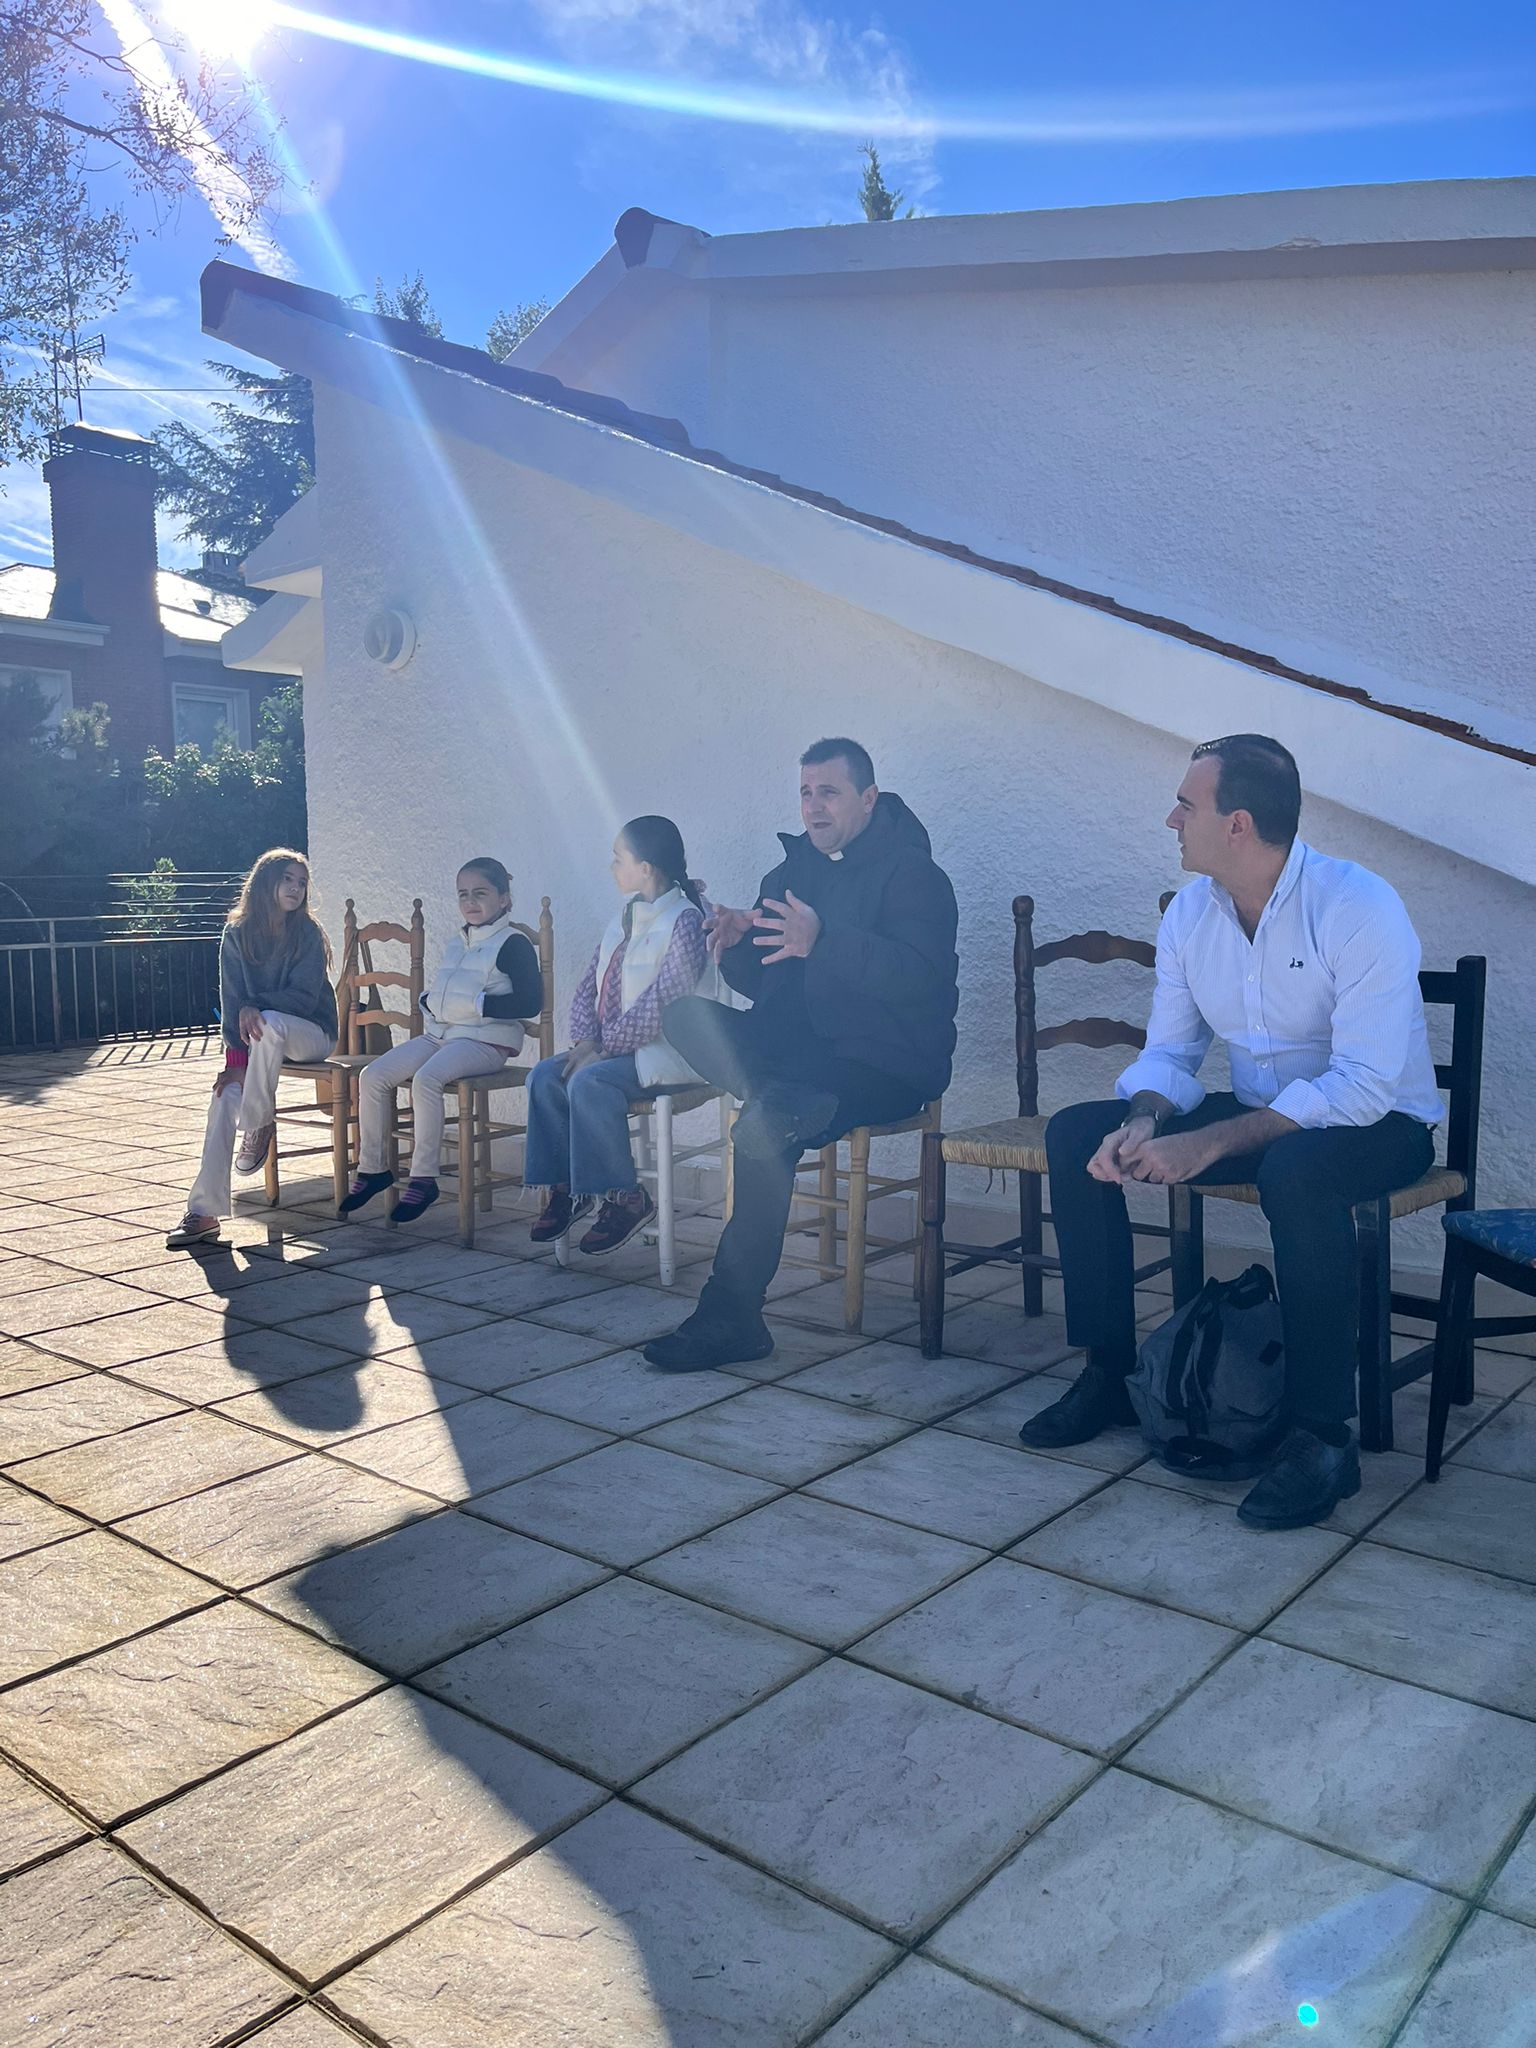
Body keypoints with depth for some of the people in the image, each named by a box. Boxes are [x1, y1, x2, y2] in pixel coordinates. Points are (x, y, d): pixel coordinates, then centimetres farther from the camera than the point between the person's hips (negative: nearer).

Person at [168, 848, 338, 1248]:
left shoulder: (308, 934, -5)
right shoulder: (237, 934, 1)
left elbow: (305, 996, -12)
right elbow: (231, 1001, -4)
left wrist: (256, 1005, -26)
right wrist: (236, 1057, -15)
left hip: (311, 1033, -2)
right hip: (255, 1040, 3)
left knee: (270, 1023, -37)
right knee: (225, 1096, -23)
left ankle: (259, 1124, -19)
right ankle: (203, 1213, -25)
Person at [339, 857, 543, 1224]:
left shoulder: (512, 943, -3)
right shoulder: (456, 944, 21)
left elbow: (529, 1001, -14)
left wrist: (477, 1004, -15)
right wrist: (427, 1002, 8)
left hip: (485, 1041, -8)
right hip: (439, 1033, 8)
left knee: (426, 1078, -33)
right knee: (372, 1076, -8)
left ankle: (423, 1179, -25)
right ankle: (371, 1168, 2)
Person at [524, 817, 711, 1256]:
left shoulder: (685, 920, -13)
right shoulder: (623, 920, 14)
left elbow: (662, 1003, -21)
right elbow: (589, 988, 13)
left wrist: (604, 1046, -19)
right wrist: (586, 1040, -5)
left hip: (668, 1050, -8)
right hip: (616, 1046, 8)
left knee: (589, 1082, -29)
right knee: (544, 1077, -11)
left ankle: (624, 1198, -16)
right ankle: (566, 1188, -3)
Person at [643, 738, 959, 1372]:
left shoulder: (914, 876, -6)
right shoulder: (796, 869, 15)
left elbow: (917, 975, -24)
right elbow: (756, 983, 12)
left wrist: (822, 942, -36)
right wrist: (736, 941, -11)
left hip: (887, 1067, -7)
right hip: (801, 1050, 7)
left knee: (766, 1123, -32)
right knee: (686, 1017, -12)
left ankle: (732, 1317, -24)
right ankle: (800, 1105, -25)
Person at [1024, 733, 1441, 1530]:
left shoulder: (1359, 908, -23)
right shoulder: (1190, 913, -1)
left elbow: (1364, 1084, -28)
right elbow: (1168, 1052, 3)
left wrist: (1209, 1144, -33)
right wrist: (1143, 1122, -21)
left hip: (1379, 1121, -6)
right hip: (1258, 1115, 7)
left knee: (1295, 1168, -41)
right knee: (1076, 1134, -10)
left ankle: (1322, 1435, -27)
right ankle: (1108, 1372, -1)